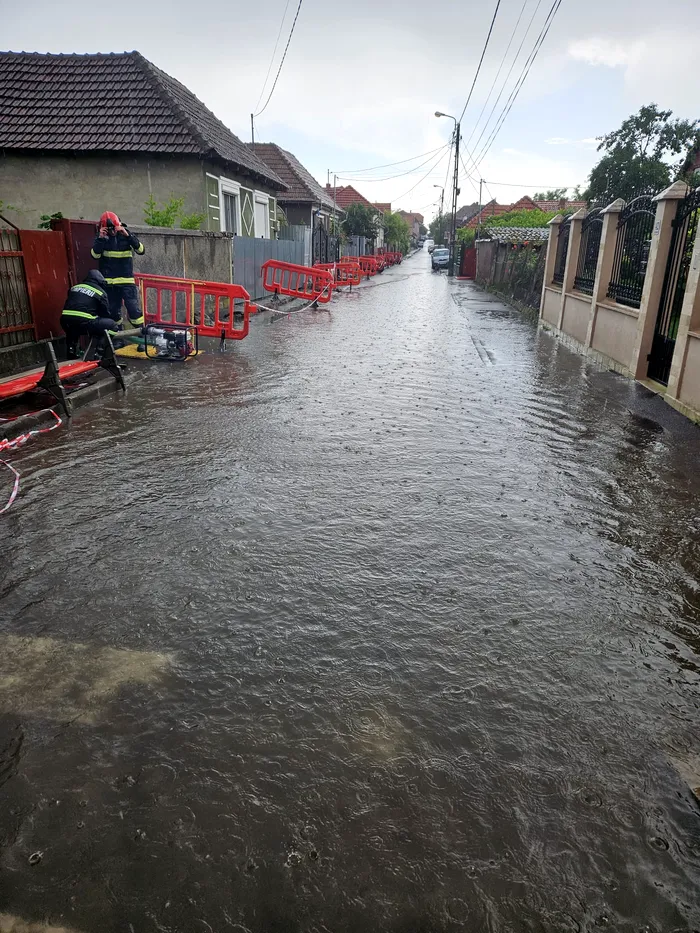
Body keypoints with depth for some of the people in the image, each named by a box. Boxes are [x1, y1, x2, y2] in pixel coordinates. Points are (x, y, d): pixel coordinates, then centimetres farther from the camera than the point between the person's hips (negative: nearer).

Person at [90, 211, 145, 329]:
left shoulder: (126, 234, 2)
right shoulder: (101, 236, 5)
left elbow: (141, 250, -11)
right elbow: (95, 255, -5)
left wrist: (127, 235, -21)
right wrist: (100, 238, -17)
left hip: (127, 279, -2)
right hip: (109, 280, 2)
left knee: (133, 307, -12)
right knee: (113, 309, 6)